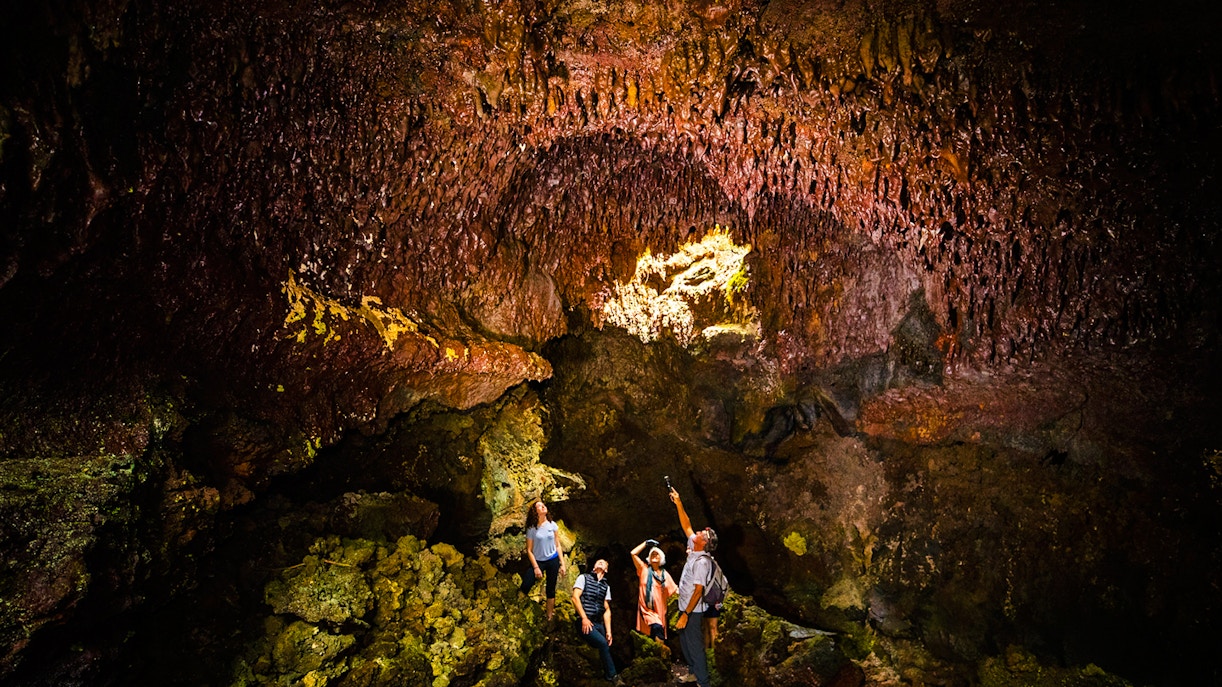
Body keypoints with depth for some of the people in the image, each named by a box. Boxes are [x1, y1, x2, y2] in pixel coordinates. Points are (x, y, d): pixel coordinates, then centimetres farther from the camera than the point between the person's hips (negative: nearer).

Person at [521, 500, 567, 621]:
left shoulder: (552, 525, -2)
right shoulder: (532, 529, -9)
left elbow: (558, 545, 4)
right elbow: (529, 550, -6)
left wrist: (562, 564, 2)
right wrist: (536, 567, -10)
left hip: (553, 560, 2)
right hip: (538, 561, -2)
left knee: (551, 590, 11)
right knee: (525, 586, -21)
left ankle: (550, 616, 28)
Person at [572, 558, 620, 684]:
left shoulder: (606, 586, 19)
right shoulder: (584, 578, 7)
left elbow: (606, 609, 13)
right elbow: (575, 597, -4)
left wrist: (608, 631, 4)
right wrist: (584, 618, -13)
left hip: (598, 623, 5)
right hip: (585, 622, -5)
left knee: (606, 646, -10)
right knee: (603, 643, -22)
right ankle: (612, 677, -13)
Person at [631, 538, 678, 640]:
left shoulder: (665, 574, 10)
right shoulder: (644, 569, 5)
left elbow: (675, 590, 4)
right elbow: (633, 553, -2)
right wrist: (646, 543, 6)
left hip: (659, 610, 3)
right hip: (647, 610, -3)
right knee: (657, 628, -27)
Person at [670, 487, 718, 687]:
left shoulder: (702, 562, -24)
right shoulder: (694, 550, 0)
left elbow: (698, 591, -25)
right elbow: (686, 526, 8)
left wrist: (685, 615, -24)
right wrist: (679, 504, 1)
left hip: (693, 610, -9)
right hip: (685, 607, 9)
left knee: (695, 645, 0)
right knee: (685, 642, 21)